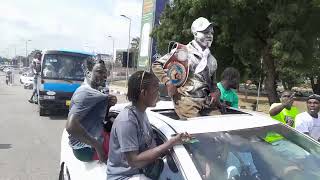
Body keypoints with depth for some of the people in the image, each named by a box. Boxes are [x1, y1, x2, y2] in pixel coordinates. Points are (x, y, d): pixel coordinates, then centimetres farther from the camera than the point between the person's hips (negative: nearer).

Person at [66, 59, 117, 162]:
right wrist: (97, 146, -27)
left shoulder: (93, 91, 8)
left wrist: (109, 105, -7)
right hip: (85, 148, -9)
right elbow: (71, 126, -32)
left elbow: (101, 116, 14)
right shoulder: (85, 92, -22)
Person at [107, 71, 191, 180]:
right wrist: (170, 144, -25)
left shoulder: (141, 112, 0)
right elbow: (134, 161, -26)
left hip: (141, 170, 8)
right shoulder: (126, 121, -26)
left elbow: (148, 145, 4)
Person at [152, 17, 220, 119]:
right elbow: (156, 65, 1)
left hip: (206, 102, 6)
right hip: (186, 101, -6)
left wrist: (215, 93, 5)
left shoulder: (212, 60, 18)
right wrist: (168, 83, -10)